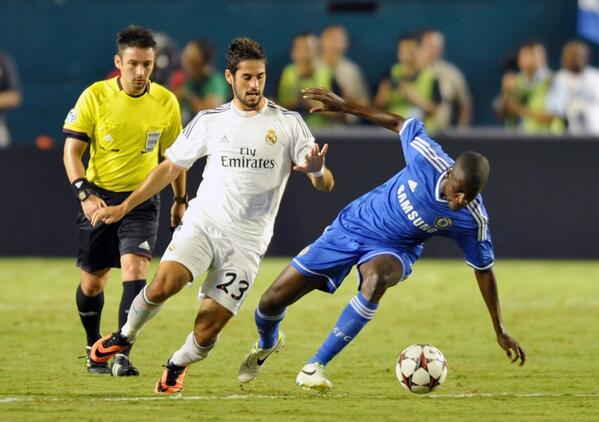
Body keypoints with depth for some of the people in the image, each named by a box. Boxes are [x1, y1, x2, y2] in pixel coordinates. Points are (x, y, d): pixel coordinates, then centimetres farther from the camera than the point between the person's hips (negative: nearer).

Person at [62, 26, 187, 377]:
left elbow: (173, 153, 12)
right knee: (92, 282, 9)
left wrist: (181, 199, 17)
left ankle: (122, 354, -24)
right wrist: (84, 194, -21)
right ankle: (94, 348, 34)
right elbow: (72, 151, -8)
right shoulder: (94, 97, -10)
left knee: (135, 268, -21)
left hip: (142, 199, 0)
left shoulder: (166, 102, -4)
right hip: (99, 196, 0)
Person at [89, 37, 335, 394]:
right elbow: (170, 167, 16)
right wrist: (123, 208, 11)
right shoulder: (210, 121, 7)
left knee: (206, 333, -8)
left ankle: (178, 365, 26)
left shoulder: (288, 123, 1)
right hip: (202, 222, 1)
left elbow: (325, 184, -2)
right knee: (163, 285, -28)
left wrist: (316, 169, -27)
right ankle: (126, 335, 1)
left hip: (246, 242, -1)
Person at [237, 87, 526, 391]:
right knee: (272, 301, 0)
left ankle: (315, 367, -29)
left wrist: (500, 332, -4)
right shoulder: (428, 158, -26)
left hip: (393, 250, -1)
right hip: (351, 226, 1)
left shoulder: (472, 219, -23)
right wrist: (343, 106, -1)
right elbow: (399, 123, -6)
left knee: (375, 278, -41)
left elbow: (484, 270, -9)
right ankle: (266, 344, 40)